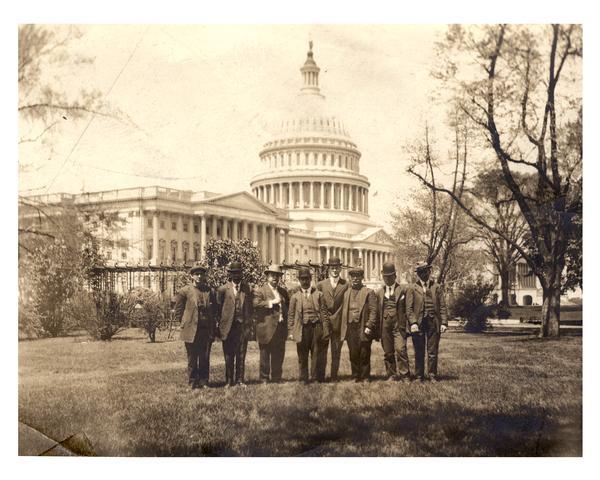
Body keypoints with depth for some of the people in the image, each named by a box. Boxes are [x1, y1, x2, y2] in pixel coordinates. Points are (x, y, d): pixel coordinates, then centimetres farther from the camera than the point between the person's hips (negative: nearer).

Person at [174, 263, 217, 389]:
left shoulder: (210, 291, 8)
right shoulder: (185, 291, -1)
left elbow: (214, 310, 14)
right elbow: (178, 309, 6)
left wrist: (213, 326, 8)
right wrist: (183, 322, 3)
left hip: (207, 330, 3)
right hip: (191, 330, -2)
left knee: (205, 358, 6)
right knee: (192, 358, 4)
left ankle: (204, 382, 15)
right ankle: (193, 382, 12)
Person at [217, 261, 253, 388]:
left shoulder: (247, 289, 9)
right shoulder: (223, 289, 2)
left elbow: (250, 308, 13)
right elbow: (218, 309, 5)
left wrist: (249, 324, 6)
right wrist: (219, 326, 2)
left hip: (243, 326, 2)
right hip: (228, 326, -2)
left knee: (241, 355, 5)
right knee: (229, 356, 3)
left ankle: (240, 380, 12)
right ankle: (229, 381, 10)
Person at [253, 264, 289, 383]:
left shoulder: (283, 292, 17)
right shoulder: (260, 291, -3)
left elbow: (288, 306, 26)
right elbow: (256, 304, -19)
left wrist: (284, 317, 10)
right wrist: (272, 302, -18)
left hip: (280, 329, 5)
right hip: (266, 329, -5)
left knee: (278, 356, 9)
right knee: (265, 356, 2)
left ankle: (276, 378, 18)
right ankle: (264, 378, 11)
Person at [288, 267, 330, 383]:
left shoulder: (318, 294, 10)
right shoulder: (295, 296, 9)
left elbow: (324, 313, 7)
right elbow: (291, 315, 8)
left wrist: (326, 330, 0)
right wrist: (291, 331, 0)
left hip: (316, 327, 0)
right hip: (302, 328, 0)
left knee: (317, 354, 1)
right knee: (302, 355, 2)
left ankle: (316, 377, 11)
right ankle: (304, 378, 12)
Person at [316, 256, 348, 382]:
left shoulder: (346, 285, 4)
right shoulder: (321, 284, 7)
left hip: (338, 323, 0)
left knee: (336, 352, 4)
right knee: (321, 351, 2)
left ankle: (334, 376, 12)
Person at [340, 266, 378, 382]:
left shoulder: (369, 292, 2)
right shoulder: (346, 293, 16)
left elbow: (373, 311, -5)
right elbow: (344, 311, 14)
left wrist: (369, 326, -13)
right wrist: (343, 328, 6)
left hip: (363, 329, -4)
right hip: (350, 328, 4)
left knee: (364, 355, 1)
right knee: (353, 355, 6)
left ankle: (365, 377, 9)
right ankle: (356, 377, 14)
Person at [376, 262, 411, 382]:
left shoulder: (404, 289, 6)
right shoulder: (379, 292, 15)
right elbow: (377, 311, 14)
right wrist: (377, 330, 9)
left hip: (399, 326, -3)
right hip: (385, 326, 3)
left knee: (401, 350, -13)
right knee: (388, 353, 6)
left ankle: (404, 375, -7)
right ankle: (392, 375, 16)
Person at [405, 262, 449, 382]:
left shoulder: (437, 287, 10)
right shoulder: (412, 288, 6)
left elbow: (442, 306, 7)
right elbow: (409, 308, 0)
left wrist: (444, 323, -2)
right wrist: (413, 322, -12)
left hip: (434, 323, 1)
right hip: (418, 323, -1)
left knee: (433, 352, 3)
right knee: (419, 352, 4)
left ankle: (432, 375, 14)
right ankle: (419, 376, 14)